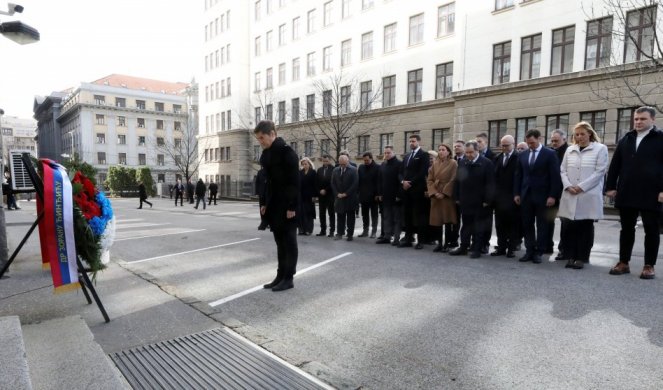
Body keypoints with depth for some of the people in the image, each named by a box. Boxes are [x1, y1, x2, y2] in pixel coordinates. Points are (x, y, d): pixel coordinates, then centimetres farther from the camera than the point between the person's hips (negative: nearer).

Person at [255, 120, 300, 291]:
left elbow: (295, 181, -17)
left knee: (289, 241, 1)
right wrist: (264, 202, 13)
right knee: (280, 241, 13)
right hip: (273, 205, 8)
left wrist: (292, 206, -19)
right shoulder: (265, 154, 12)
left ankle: (289, 278, 10)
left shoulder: (286, 152, -13)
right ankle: (281, 275, 21)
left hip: (286, 206, -8)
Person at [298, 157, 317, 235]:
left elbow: (314, 184, -5)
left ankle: (308, 229, 7)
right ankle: (302, 229, 8)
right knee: (301, 212, 2)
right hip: (301, 195, 3)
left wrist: (314, 195, -11)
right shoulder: (300, 172, 10)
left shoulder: (313, 172, -1)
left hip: (309, 195, -3)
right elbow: (298, 183, 8)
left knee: (308, 213, 1)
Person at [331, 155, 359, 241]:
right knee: (340, 216, 6)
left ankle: (350, 234, 10)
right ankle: (339, 233, 13)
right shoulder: (335, 170, 8)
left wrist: (346, 193, -13)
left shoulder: (353, 170, -5)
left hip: (350, 198, -3)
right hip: (339, 197, 3)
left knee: (350, 217, 4)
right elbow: (333, 183, 9)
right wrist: (337, 194, -4)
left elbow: (355, 183, -11)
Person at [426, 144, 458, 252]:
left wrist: (444, 193, -14)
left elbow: (453, 180, -9)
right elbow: (429, 180, 7)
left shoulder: (453, 163, -3)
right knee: (437, 220, 6)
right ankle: (440, 243, 15)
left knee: (447, 220, 0)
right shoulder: (434, 164, 10)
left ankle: (447, 243, 8)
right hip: (436, 196, 4)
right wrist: (434, 192, -7)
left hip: (448, 196, -4)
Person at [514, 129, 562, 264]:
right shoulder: (522, 155, 9)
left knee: (542, 225, 4)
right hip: (526, 195, 4)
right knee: (527, 225, 7)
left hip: (542, 196, -4)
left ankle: (538, 252, 12)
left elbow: (555, 176, -6)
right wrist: (516, 193, 5)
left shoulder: (550, 154, -3)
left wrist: (552, 195, -12)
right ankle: (529, 251, 16)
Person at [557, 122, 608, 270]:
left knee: (585, 227, 3)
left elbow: (600, 171, -6)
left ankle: (581, 258, 12)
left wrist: (582, 187, -13)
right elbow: (563, 170, 11)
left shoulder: (600, 149, 2)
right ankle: (571, 256, 14)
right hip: (570, 195, 3)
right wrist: (568, 186, -6)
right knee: (568, 227, 1)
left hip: (589, 196, -3)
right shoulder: (570, 150, 14)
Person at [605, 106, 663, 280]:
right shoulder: (626, 139, 12)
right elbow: (615, 165, 12)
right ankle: (623, 263, 18)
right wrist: (611, 186, 5)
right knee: (626, 229, 10)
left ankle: (649, 266, 16)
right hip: (626, 194, 4)